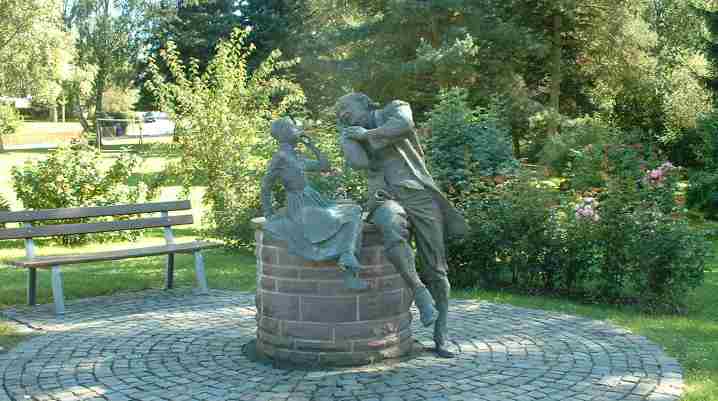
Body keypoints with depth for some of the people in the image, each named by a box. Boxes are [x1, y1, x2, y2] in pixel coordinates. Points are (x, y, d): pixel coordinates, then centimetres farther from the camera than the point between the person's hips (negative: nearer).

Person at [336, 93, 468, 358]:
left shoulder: (396, 108, 12)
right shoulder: (356, 138, 20)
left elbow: (404, 124, -14)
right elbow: (359, 162, -4)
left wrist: (367, 133, -4)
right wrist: (343, 130, 9)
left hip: (420, 195, -1)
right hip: (387, 200, 1)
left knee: (435, 269, -3)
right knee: (393, 234, -37)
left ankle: (441, 337, 9)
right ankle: (420, 293, -24)